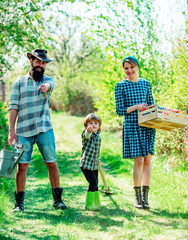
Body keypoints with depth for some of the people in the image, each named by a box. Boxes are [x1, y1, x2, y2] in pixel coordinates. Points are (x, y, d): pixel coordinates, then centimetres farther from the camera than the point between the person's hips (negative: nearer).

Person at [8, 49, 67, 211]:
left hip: (44, 129, 0)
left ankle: (57, 199, 11)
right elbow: (13, 107, 6)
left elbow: (49, 85, -16)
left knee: (52, 163, 0)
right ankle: (19, 202, 9)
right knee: (22, 166, -1)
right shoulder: (20, 82, 10)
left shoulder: (48, 80, 10)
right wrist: (11, 130, -3)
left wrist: (45, 87, -42)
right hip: (23, 131, 0)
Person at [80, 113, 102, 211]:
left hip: (94, 165, 8)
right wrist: (89, 130, -61)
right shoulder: (86, 134, -13)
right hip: (86, 164, -7)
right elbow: (86, 135, -39)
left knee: (95, 183, 16)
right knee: (93, 182, -13)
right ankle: (89, 204, -5)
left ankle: (97, 203, 31)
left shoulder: (98, 136, 10)